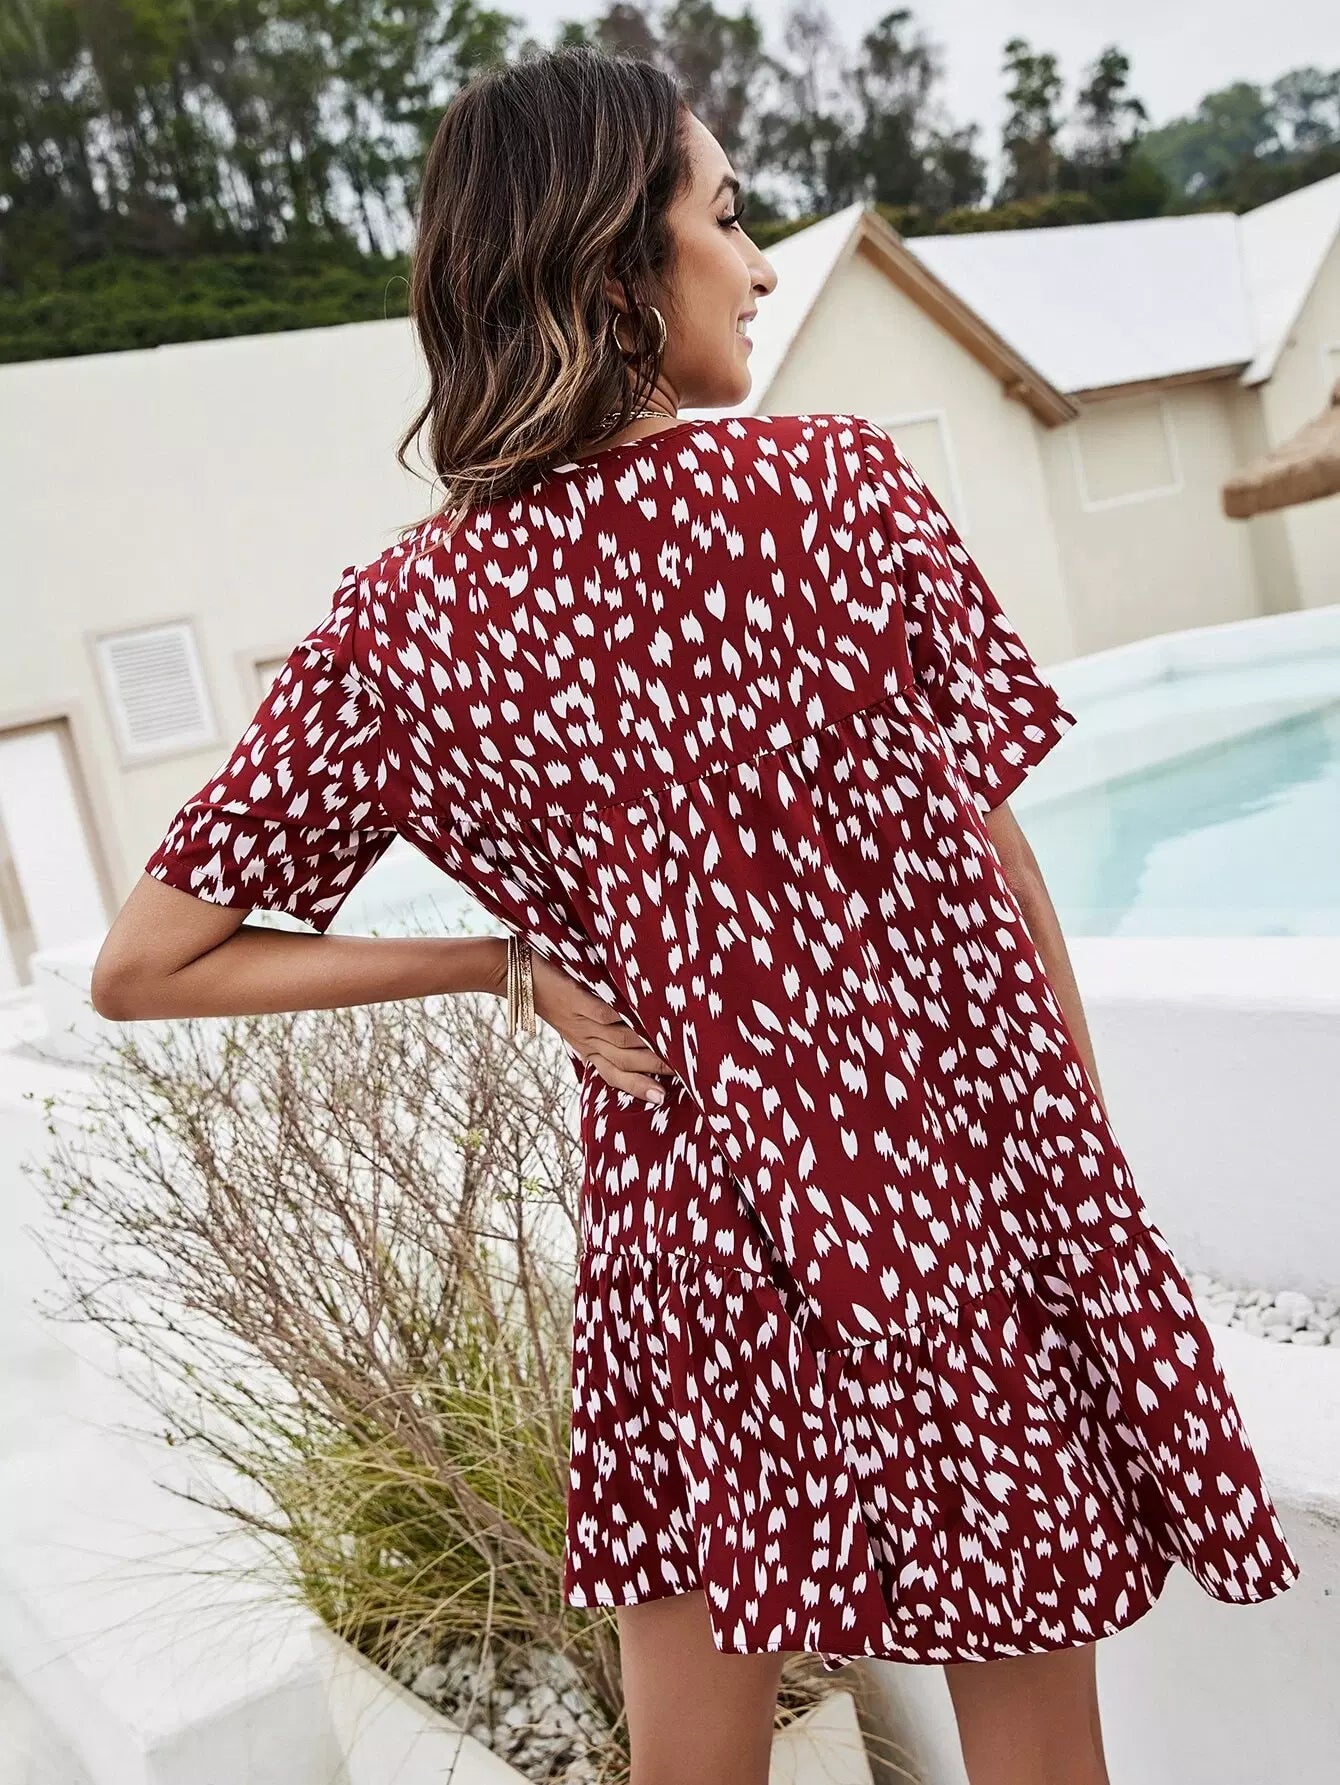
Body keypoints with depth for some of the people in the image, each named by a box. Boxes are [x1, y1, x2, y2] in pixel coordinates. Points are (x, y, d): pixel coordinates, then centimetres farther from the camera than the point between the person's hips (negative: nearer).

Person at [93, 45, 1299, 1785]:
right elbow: (997, 860, -7)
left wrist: (509, 962, -1)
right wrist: (1082, 1153, 7)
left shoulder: (398, 625, -5)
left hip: (687, 1233, 2)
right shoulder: (841, 482, -11)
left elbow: (143, 964, -2)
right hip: (966, 1175, -1)